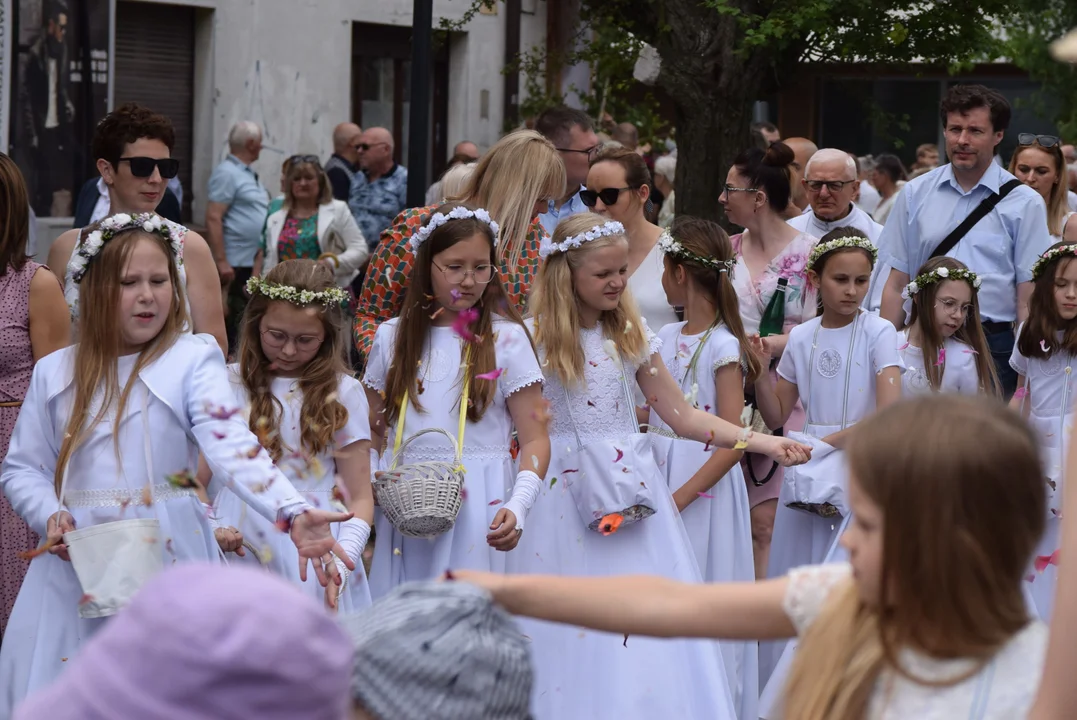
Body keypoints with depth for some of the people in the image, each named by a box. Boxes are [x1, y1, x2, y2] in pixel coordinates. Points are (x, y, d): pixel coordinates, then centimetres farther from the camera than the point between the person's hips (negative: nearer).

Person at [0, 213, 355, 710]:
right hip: (76, 565, 3)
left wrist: (293, 513, -34)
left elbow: (232, 446, -18)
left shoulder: (193, 360, -4)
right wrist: (51, 517, -9)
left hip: (167, 560, -3)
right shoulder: (54, 373, 8)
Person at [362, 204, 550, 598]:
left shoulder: (506, 339, -1)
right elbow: (372, 432, 14)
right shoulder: (392, 337, 8)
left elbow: (535, 438, -5)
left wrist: (517, 507, -20)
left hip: (476, 510, -3)